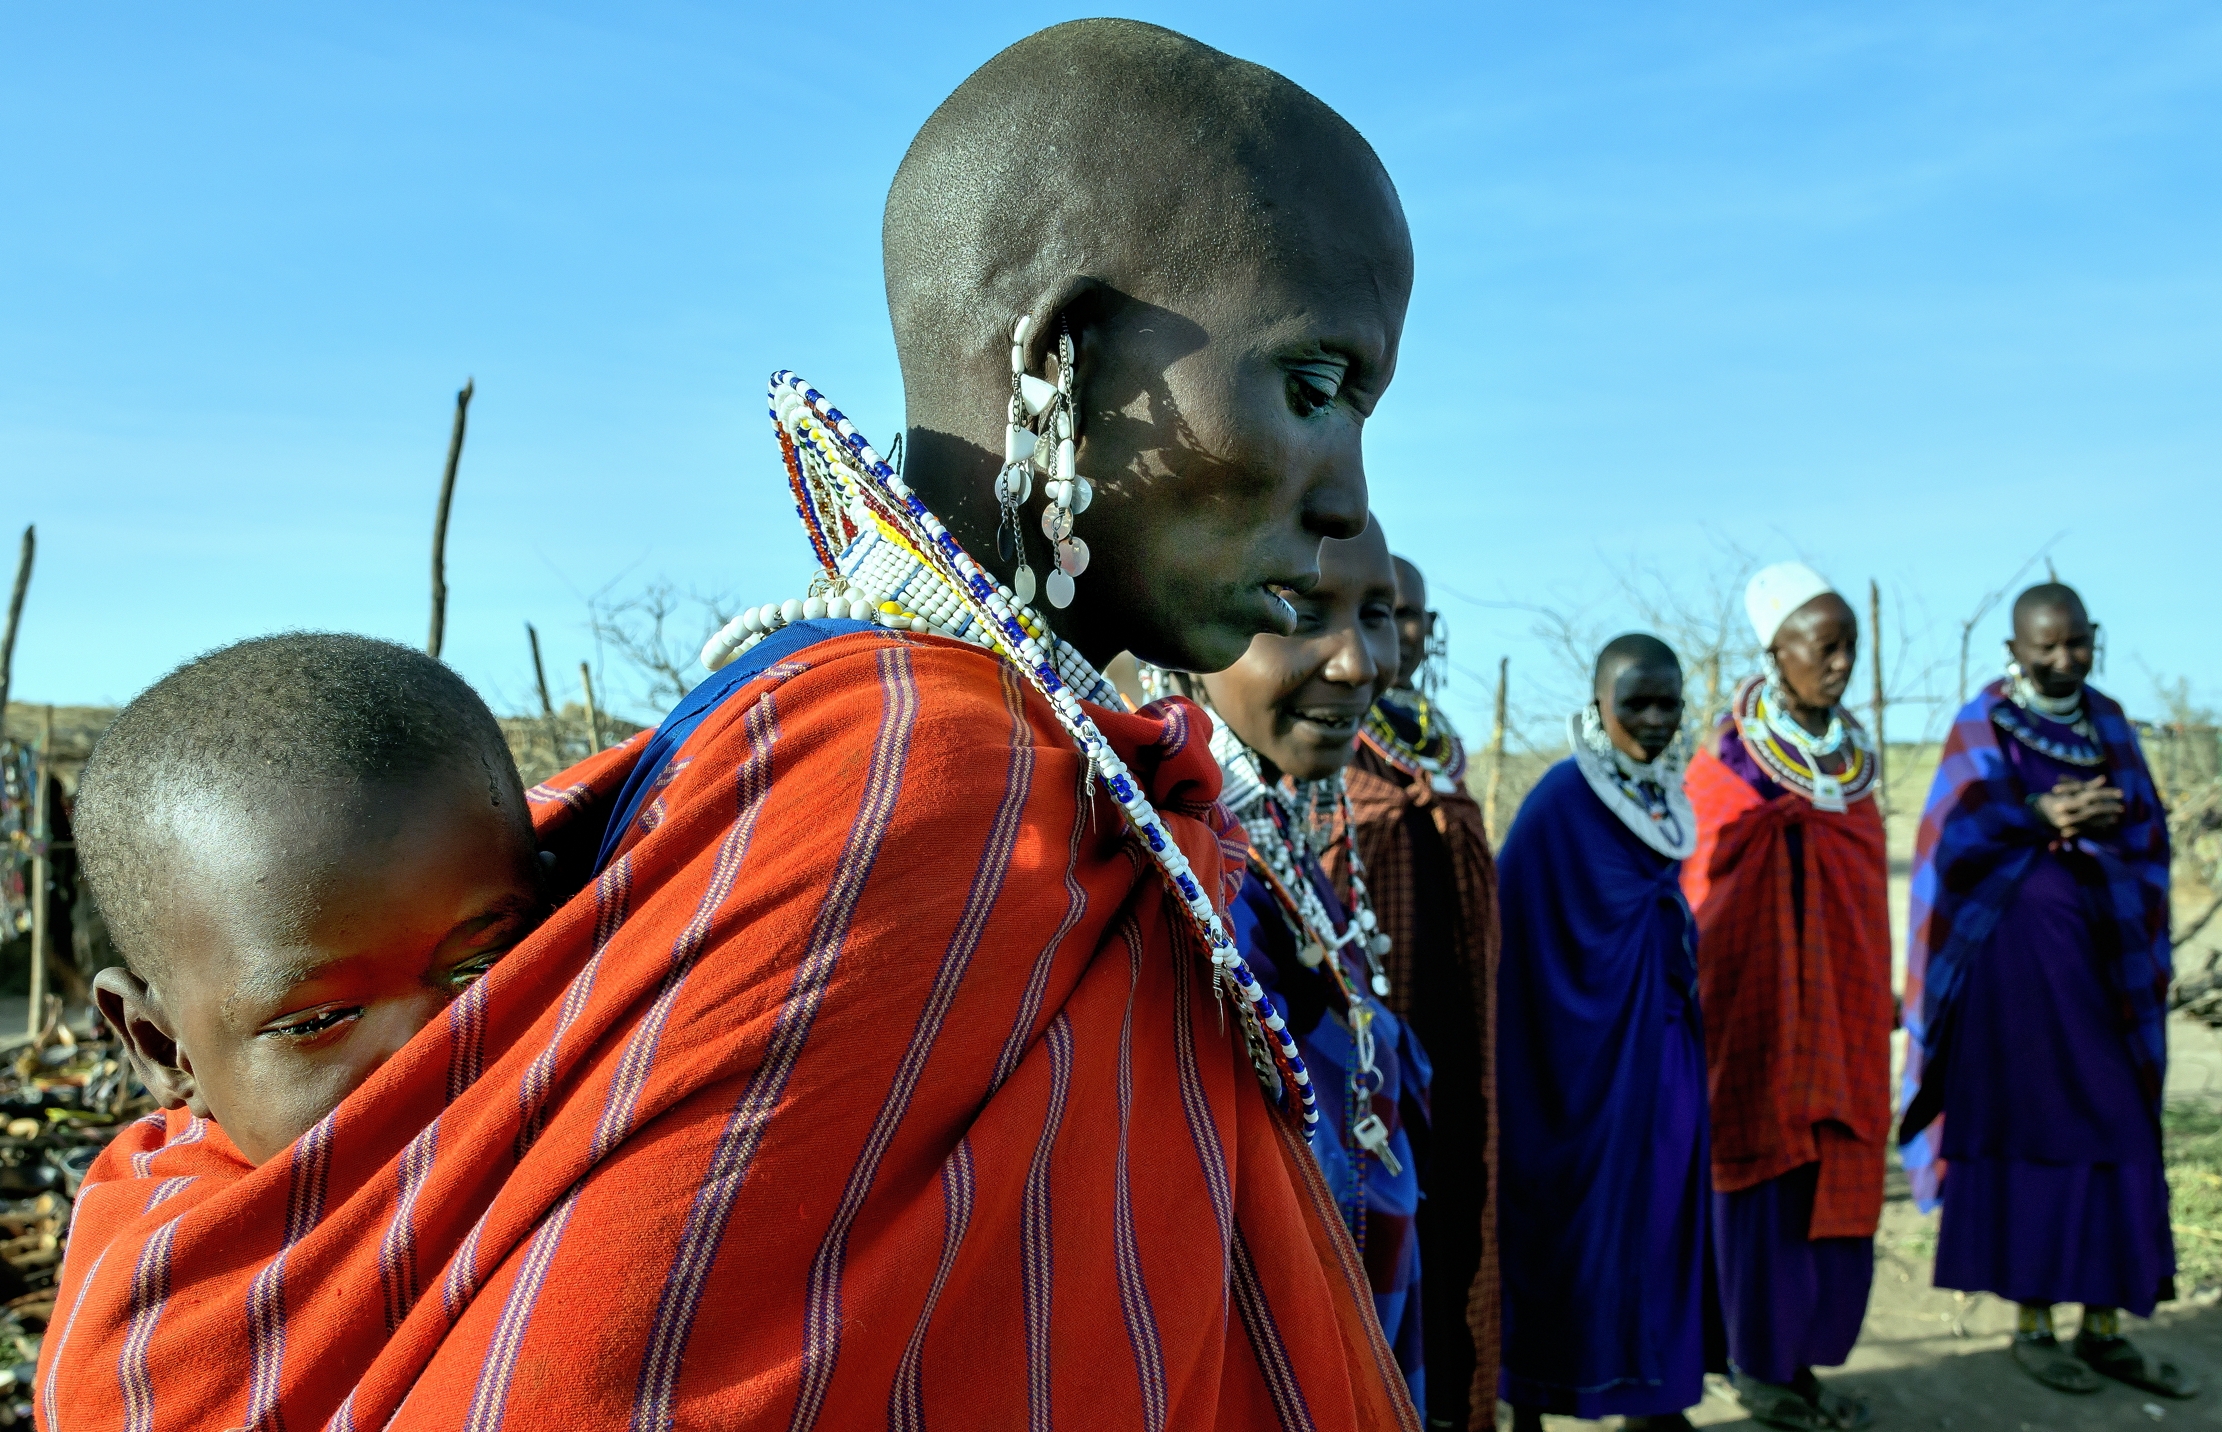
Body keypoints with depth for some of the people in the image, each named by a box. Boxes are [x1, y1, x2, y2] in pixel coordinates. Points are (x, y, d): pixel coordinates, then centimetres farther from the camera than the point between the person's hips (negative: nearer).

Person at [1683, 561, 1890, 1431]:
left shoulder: (1852, 761, 8)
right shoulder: (1730, 759, -8)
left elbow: (1866, 893, 14)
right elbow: (1694, 887, -6)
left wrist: (1874, 1002, 12)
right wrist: (1701, 1002, -9)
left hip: (1840, 1006, 5)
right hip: (1757, 999, -5)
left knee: (1833, 1177, 7)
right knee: (1765, 1169, 1)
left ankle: (1802, 1354, 19)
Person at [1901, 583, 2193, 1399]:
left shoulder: (2108, 724, 12)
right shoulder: (1983, 728, -3)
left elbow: (2151, 831, 10)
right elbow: (1958, 835, -12)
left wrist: (2108, 823, -11)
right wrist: (2044, 816, -26)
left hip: (2106, 948, 5)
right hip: (2021, 946, -5)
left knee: (2117, 1131, 3)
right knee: (2033, 1125, -2)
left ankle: (2104, 1326, 12)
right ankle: (2031, 1325, 8)